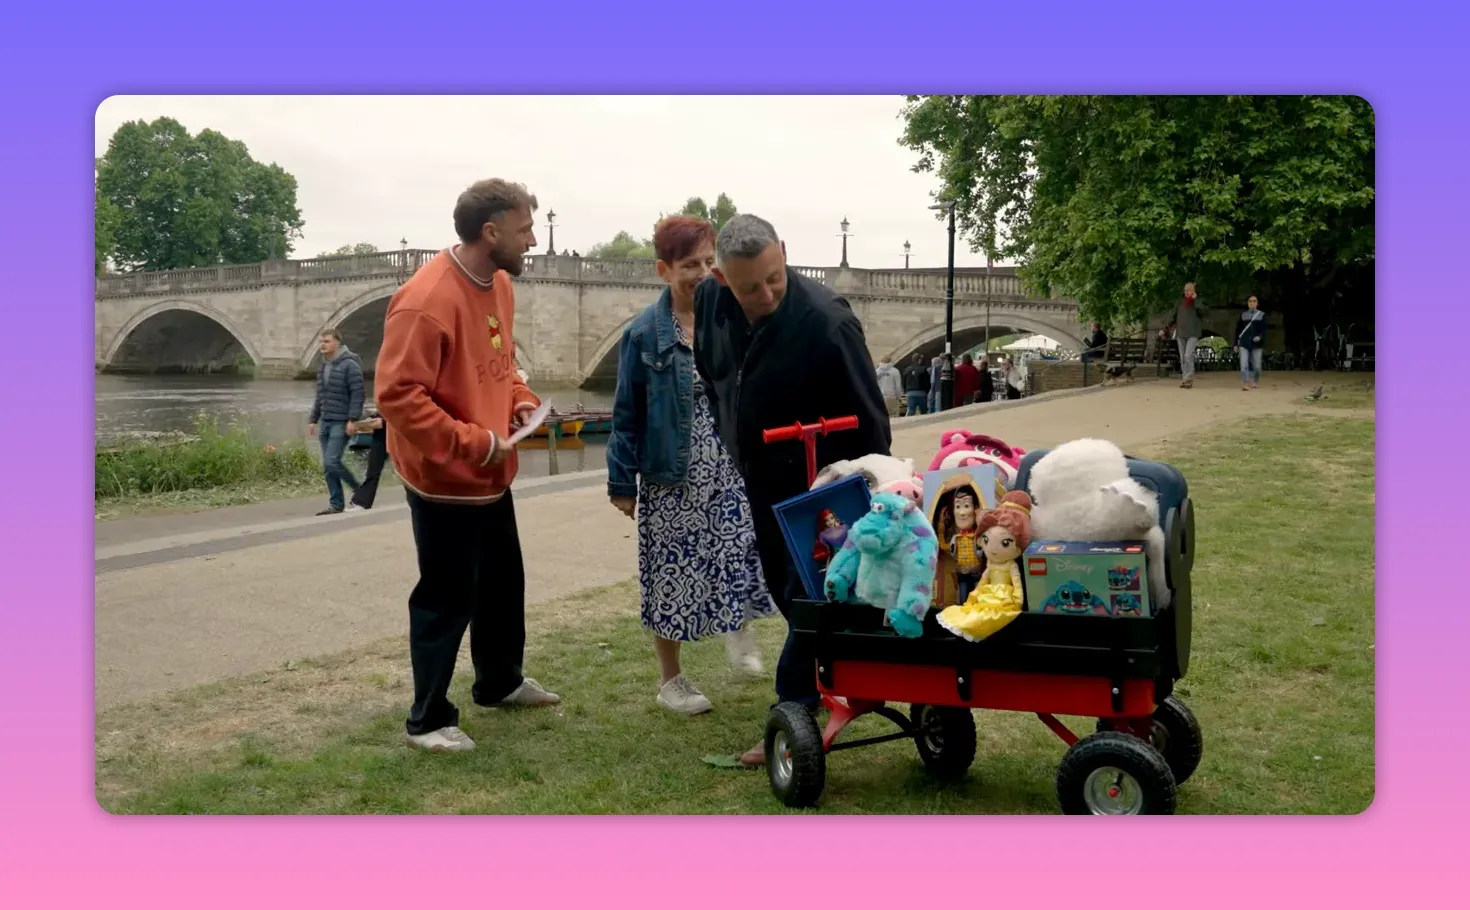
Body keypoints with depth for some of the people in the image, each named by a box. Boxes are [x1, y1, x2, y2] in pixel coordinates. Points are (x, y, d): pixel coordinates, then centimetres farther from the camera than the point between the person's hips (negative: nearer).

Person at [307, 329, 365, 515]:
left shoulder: (349, 365, -9)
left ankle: (359, 491, 5)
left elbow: (357, 394, -14)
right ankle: (336, 504, 13)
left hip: (341, 423, -8)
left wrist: (352, 420, -20)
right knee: (327, 466, 6)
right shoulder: (324, 366, 15)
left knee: (332, 462, -14)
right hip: (325, 422, 8)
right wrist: (313, 420, 19)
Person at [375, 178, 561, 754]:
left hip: (492, 476, 9)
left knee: (503, 583, 21)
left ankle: (500, 682, 41)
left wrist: (521, 401, 0)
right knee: (446, 600, 2)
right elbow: (397, 395, -26)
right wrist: (475, 443, -25)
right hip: (445, 480, -9)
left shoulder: (500, 285, 4)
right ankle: (429, 719, 17)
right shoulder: (426, 301, -25)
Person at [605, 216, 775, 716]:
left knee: (749, 550, -14)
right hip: (672, 478, -2)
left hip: (731, 470, 2)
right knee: (673, 574, 8)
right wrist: (622, 483, -3)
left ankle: (739, 628, 18)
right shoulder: (645, 333, -8)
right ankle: (671, 680, 26)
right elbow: (627, 414, -3)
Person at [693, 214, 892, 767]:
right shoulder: (710, 300, -11)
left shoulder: (826, 321, -29)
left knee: (806, 598, -6)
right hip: (757, 478, 7)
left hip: (817, 483, -7)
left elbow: (869, 418, -21)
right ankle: (831, 672, 40)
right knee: (782, 586, 19)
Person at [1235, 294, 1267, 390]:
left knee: (1256, 365, 5)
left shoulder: (1262, 315, 6)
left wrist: (1260, 337, -23)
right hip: (1244, 343, 1)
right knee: (1244, 364, -13)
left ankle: (1256, 382, 25)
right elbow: (1239, 330, 13)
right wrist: (1236, 343, 9)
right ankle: (1245, 384, -19)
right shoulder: (1243, 315, 12)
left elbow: (1264, 329, -2)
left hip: (1257, 343, -1)